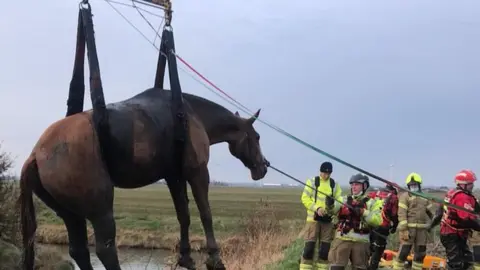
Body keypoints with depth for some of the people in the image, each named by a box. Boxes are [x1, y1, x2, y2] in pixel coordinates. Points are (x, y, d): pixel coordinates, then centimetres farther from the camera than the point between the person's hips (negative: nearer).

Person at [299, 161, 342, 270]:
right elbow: (305, 198, -5)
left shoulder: (335, 184, 9)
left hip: (328, 220, 3)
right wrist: (317, 208, -18)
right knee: (309, 246, -7)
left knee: (325, 248, 7)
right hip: (313, 218, -3)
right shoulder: (312, 181, 1)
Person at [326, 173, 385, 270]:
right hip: (342, 239, 1)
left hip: (361, 242, 0)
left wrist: (363, 212, -20)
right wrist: (330, 204, -27)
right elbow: (333, 210, -6)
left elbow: (378, 220, -10)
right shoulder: (343, 199, 11)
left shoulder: (371, 202, 5)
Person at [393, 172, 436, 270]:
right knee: (403, 252, -9)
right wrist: (404, 229, -18)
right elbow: (402, 214, -11)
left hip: (422, 229, 6)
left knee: (420, 253, 10)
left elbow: (430, 212, 24)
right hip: (408, 228, -6)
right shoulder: (405, 196, -3)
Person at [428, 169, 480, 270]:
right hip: (453, 236, -11)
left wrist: (432, 224, 25)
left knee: (467, 260, 16)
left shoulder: (452, 193, 10)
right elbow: (467, 219, -31)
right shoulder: (462, 197, -22)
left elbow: (440, 211, 18)